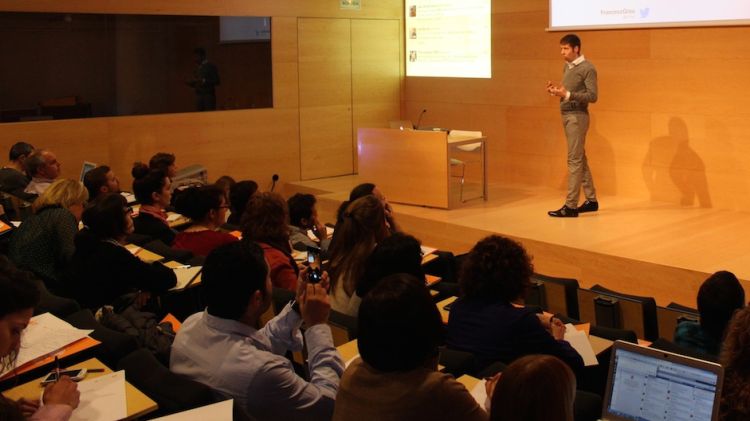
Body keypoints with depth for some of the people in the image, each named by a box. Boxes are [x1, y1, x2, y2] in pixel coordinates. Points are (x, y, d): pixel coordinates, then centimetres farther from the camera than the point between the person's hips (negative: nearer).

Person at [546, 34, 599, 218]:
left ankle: (570, 206, -7)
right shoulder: (567, 67, 13)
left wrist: (566, 94, -23)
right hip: (567, 115, 9)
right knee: (580, 159, 14)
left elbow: (593, 96, -16)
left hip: (577, 117, -9)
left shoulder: (587, 68, -12)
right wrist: (557, 89, 0)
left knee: (574, 160, -8)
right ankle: (591, 200, 23)